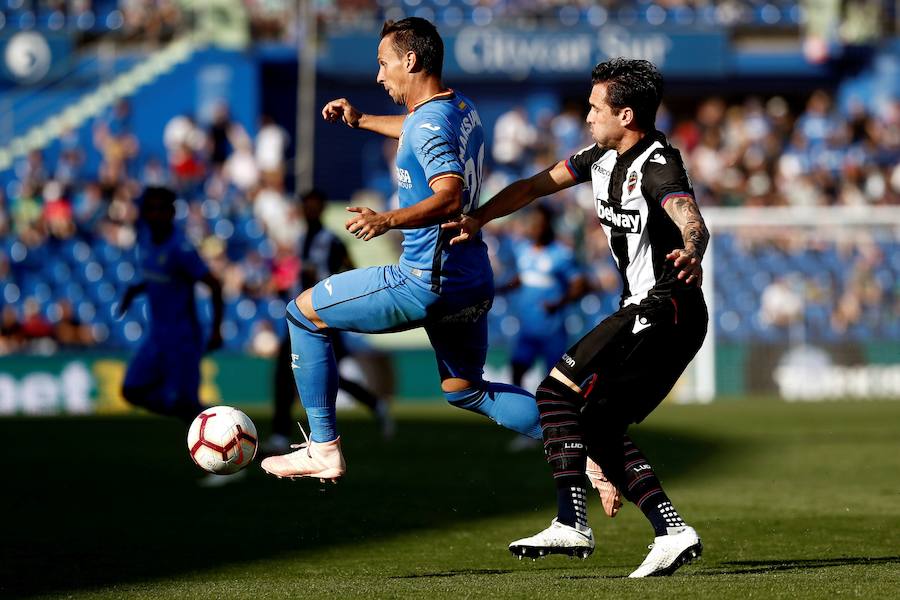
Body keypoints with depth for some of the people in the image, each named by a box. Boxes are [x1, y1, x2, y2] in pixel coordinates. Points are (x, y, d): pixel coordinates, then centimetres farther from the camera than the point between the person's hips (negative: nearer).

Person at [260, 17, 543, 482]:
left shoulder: (429, 125, -19)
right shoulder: (461, 108, 11)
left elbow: (450, 196, -34)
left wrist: (388, 220, -45)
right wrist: (360, 121, 43)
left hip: (425, 286, -10)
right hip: (472, 282, 10)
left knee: (303, 313, 4)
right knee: (464, 391, 25)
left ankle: (323, 450, 6)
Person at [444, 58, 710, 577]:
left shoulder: (659, 167, -18)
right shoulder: (604, 158, 10)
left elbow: (693, 225, -36)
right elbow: (537, 186, 18)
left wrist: (690, 256, -58)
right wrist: (478, 219, 6)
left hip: (663, 310, -10)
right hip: (647, 312, 10)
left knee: (558, 392, -15)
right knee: (600, 428, 7)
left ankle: (572, 525, -20)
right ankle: (673, 531, 2)